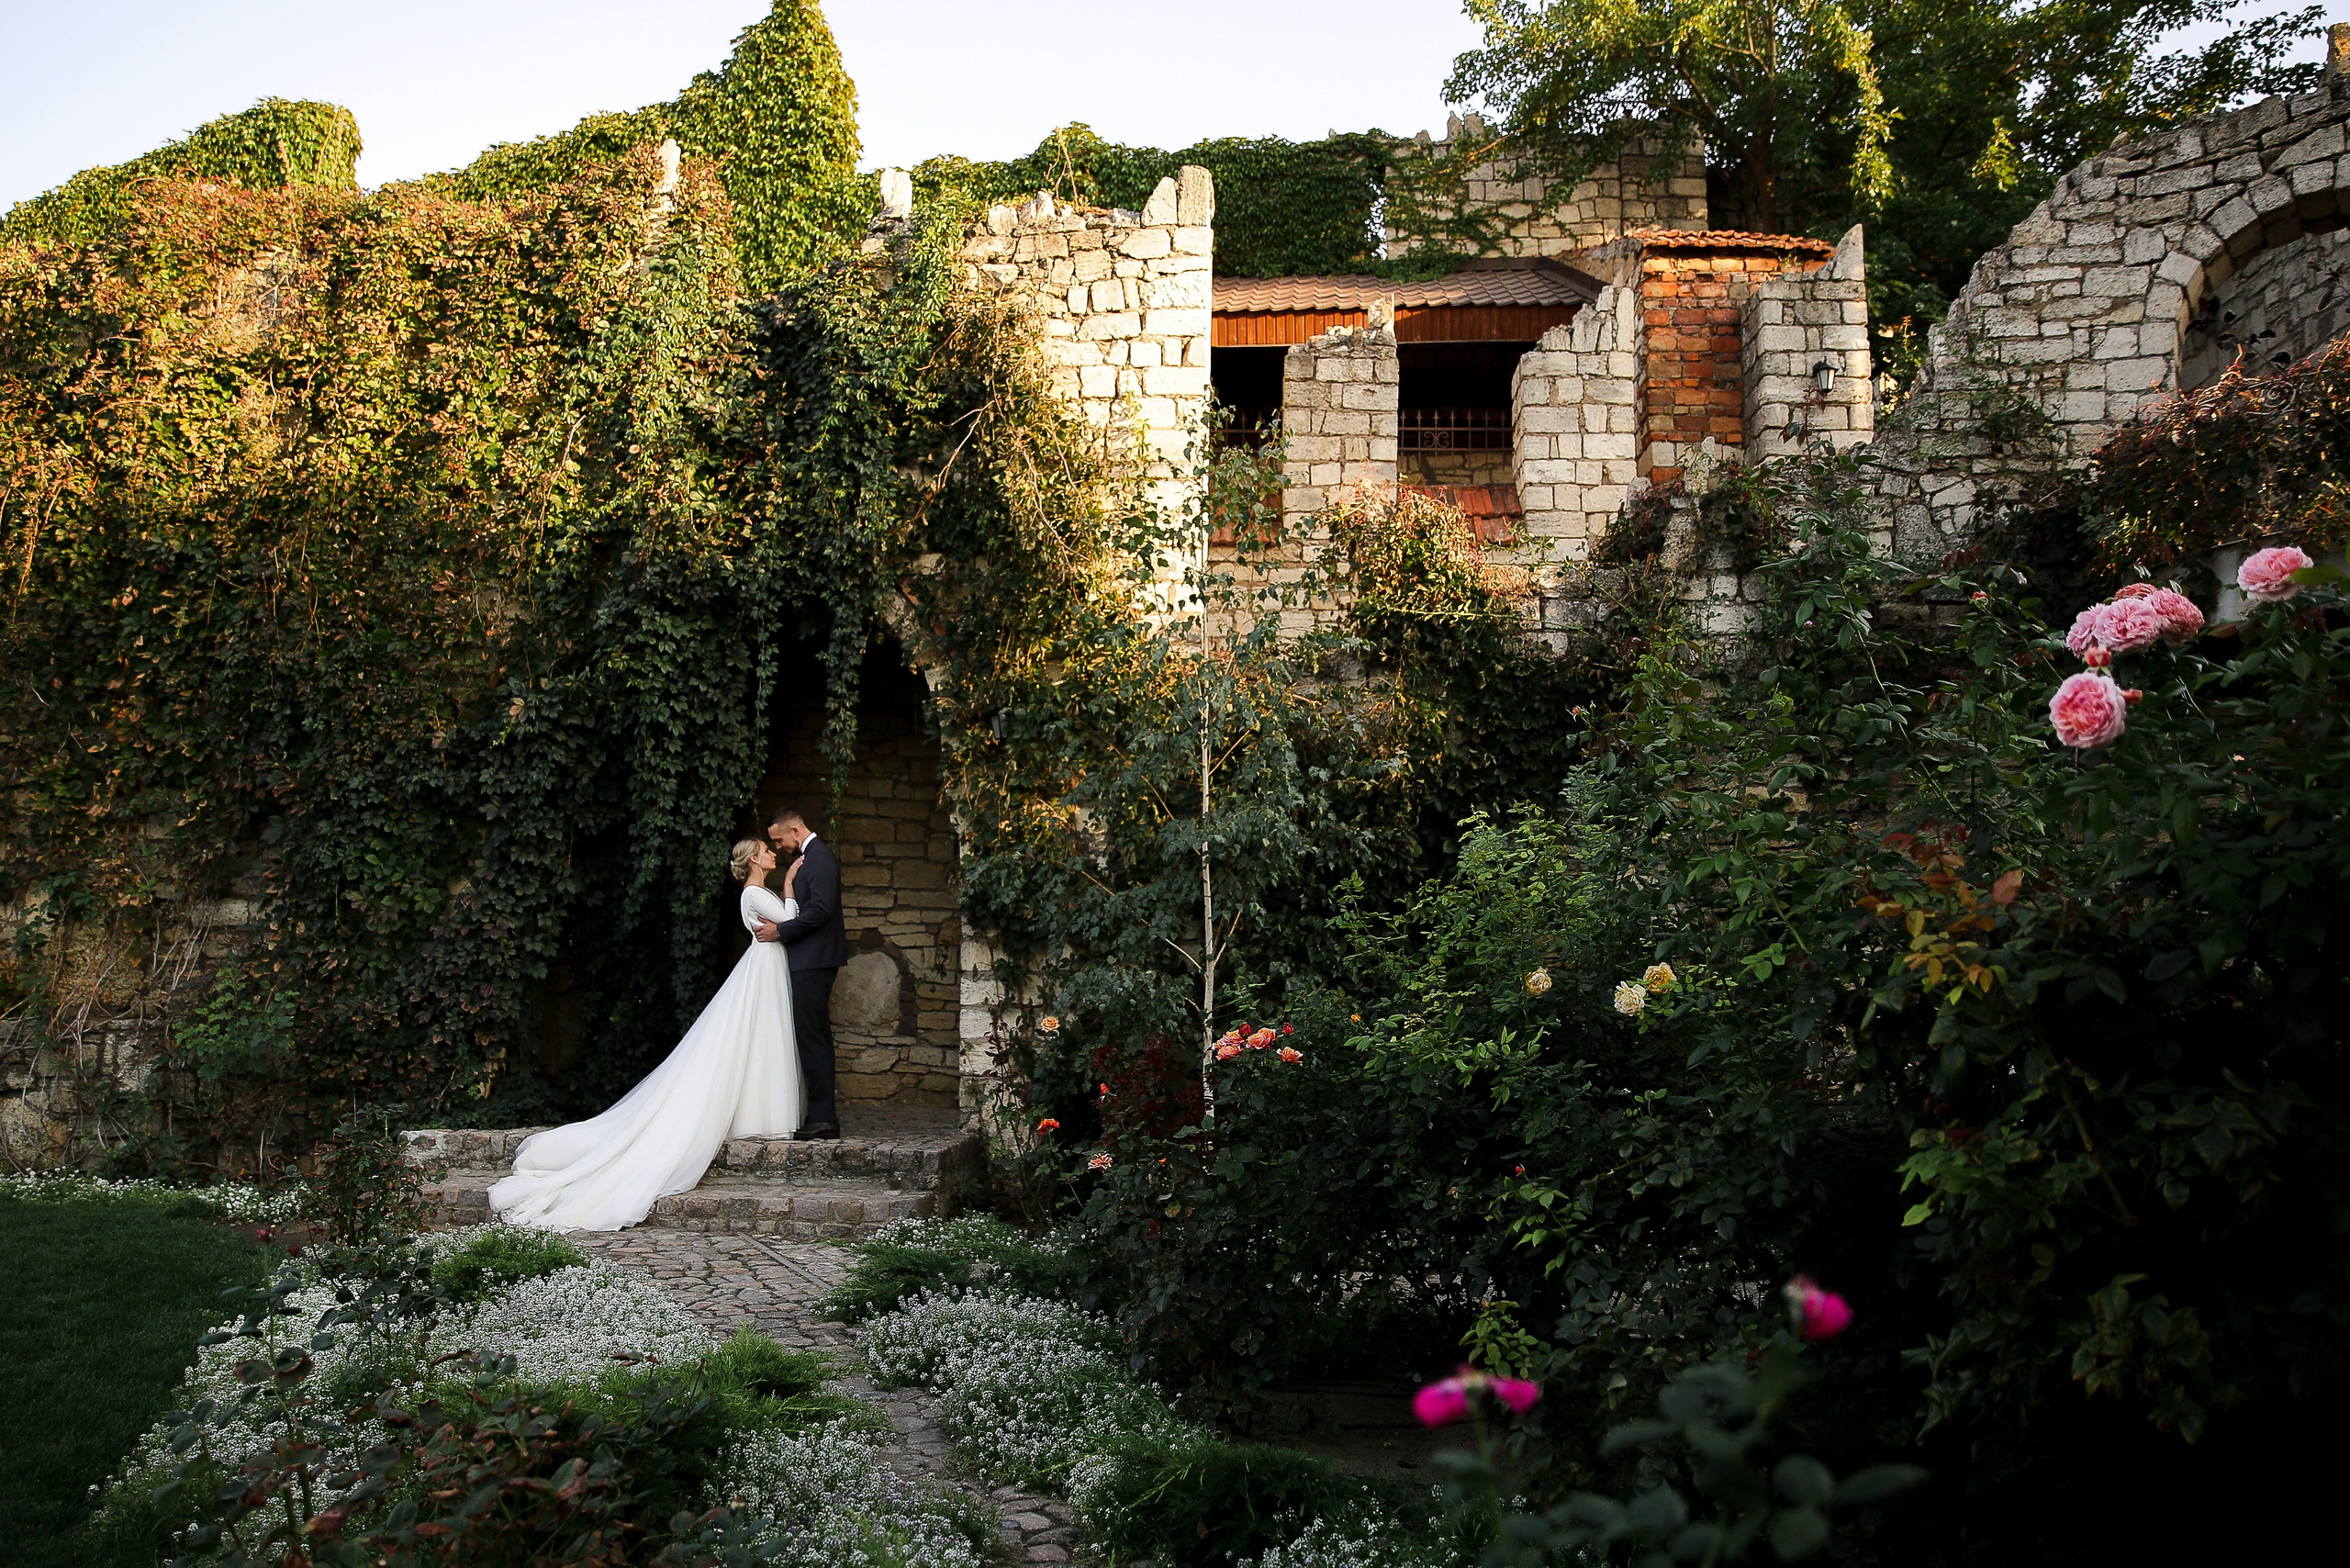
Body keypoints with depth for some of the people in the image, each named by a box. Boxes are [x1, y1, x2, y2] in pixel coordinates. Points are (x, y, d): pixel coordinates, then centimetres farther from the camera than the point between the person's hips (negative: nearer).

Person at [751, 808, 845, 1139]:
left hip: (813, 961, -11)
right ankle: (823, 1115, 14)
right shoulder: (809, 857, 20)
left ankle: (822, 1118, -10)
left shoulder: (819, 857, -12)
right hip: (811, 959, 11)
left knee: (811, 1036, -11)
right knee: (817, 1036, 10)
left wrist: (780, 930, -16)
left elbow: (821, 910, -21)